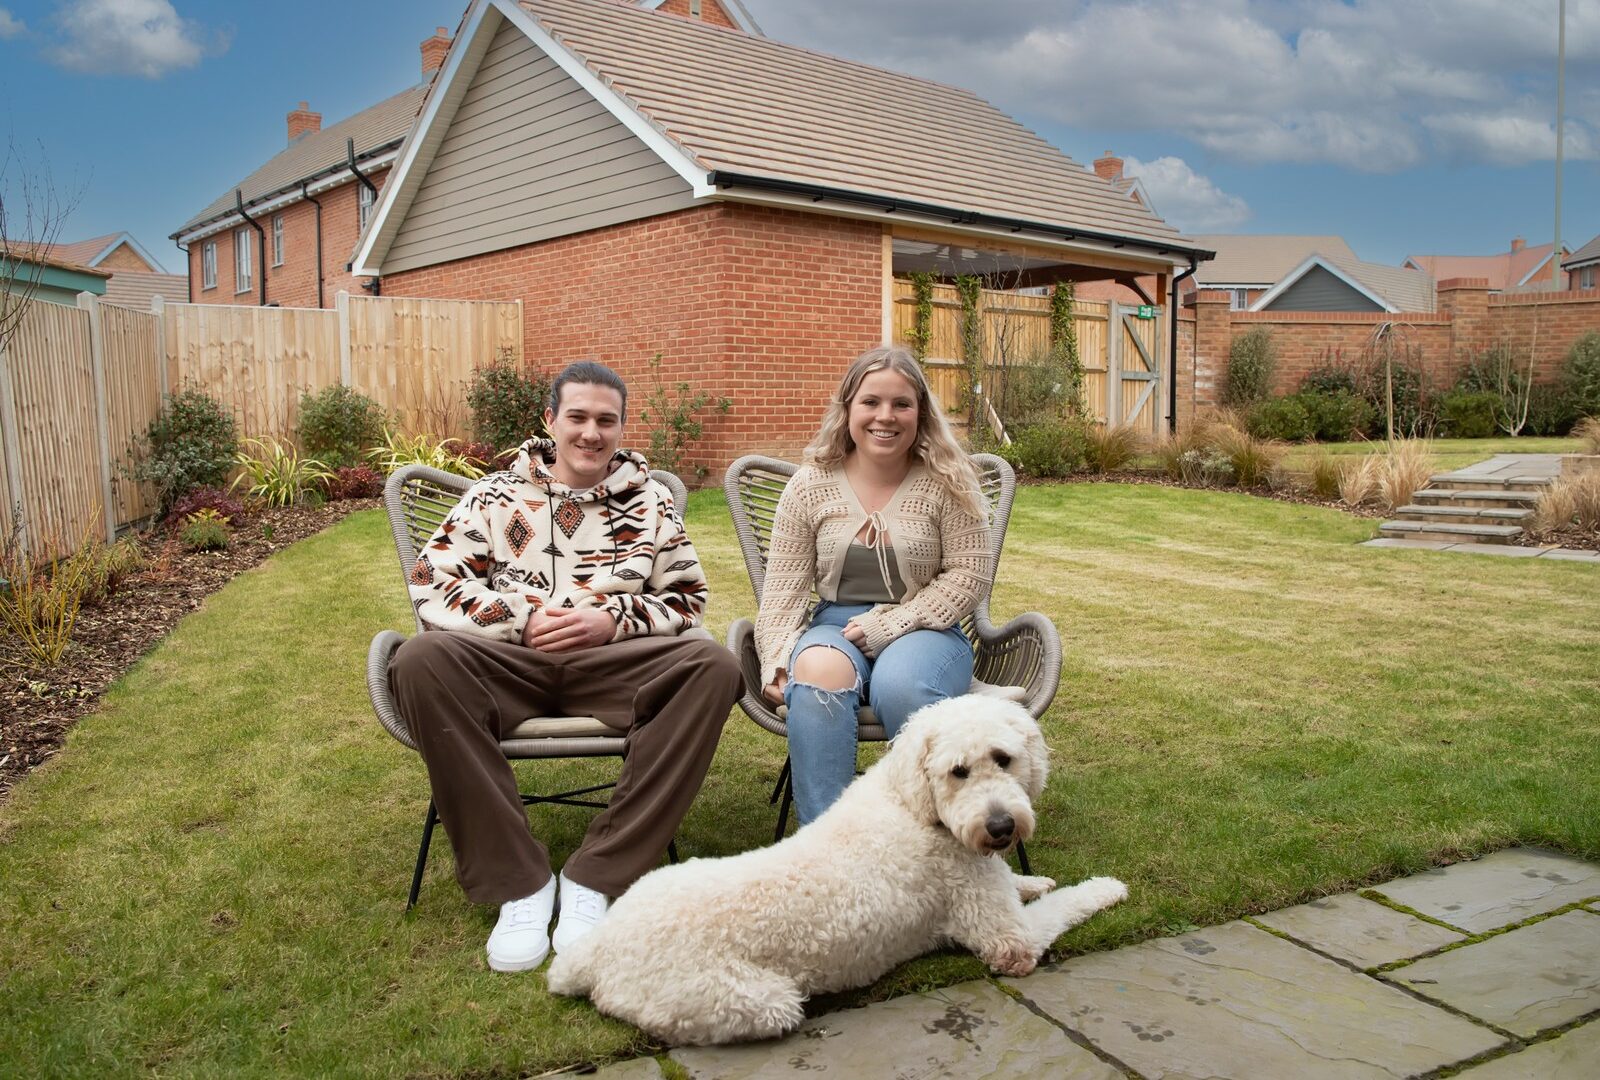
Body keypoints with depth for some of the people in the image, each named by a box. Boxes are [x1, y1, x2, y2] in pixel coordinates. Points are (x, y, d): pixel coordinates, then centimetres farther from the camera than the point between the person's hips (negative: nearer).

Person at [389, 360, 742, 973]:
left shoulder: (651, 502, 19)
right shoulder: (498, 494, 18)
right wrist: (522, 619, -5)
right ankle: (518, 881, -27)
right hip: (508, 659, 0)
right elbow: (431, 581, 9)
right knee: (421, 661, -33)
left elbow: (688, 598, 14)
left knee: (713, 667, -30)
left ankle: (596, 880, -26)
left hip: (613, 663, 0)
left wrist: (612, 619, -4)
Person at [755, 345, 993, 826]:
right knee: (816, 676, -35)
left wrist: (892, 623, -13)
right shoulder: (810, 486, 4)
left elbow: (968, 574, -4)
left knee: (900, 688, -37)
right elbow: (784, 587, 4)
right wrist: (777, 661, -10)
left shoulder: (948, 482, -1)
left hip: (923, 629, -1)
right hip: (835, 627, 2)